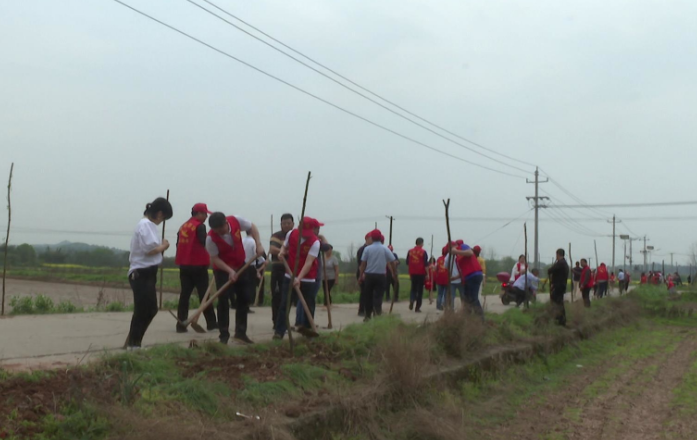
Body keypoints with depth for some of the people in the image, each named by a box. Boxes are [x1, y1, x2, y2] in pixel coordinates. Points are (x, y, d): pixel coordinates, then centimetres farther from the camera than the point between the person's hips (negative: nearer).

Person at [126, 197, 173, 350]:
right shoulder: (145, 224, -15)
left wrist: (160, 246, -3)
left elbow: (149, 248, 12)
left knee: (150, 309, 15)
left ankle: (133, 343, 23)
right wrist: (163, 246, -6)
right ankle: (133, 344, 5)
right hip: (141, 274, -10)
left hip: (148, 273, 10)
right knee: (142, 310, -4)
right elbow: (149, 249, -22)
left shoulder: (148, 224, 15)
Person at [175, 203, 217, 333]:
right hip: (198, 265, -6)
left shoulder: (183, 226, 13)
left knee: (184, 294, 5)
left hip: (184, 265, 6)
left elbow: (179, 244, 15)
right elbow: (205, 243, -16)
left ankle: (181, 324, 0)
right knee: (204, 294, 1)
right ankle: (211, 323, 8)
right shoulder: (200, 226, -10)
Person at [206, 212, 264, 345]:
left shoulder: (236, 221, -21)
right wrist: (229, 271, -31)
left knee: (244, 299, 8)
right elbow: (215, 258, -20)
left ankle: (240, 332, 18)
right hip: (222, 270, -4)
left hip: (240, 266, 4)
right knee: (223, 301, -10)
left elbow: (252, 227, -3)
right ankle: (224, 335, -1)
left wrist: (258, 244, -13)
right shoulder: (211, 238, -27)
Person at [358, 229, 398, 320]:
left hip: (369, 275, 0)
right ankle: (377, 314, -13)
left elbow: (363, 263, -4)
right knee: (378, 296, 1)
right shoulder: (385, 249, -2)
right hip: (381, 276, 0)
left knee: (368, 296, 13)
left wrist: (361, 275, 2)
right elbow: (392, 262, -3)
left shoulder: (367, 249, -3)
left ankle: (368, 316, 19)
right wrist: (395, 273, 8)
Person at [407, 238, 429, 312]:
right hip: (421, 273, -3)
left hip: (412, 273, 3)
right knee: (420, 290, 5)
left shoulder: (410, 251, 3)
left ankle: (411, 300, -10)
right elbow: (426, 264, -10)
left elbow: (407, 263, 8)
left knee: (413, 288, 19)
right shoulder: (423, 252, -8)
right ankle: (417, 308, 5)